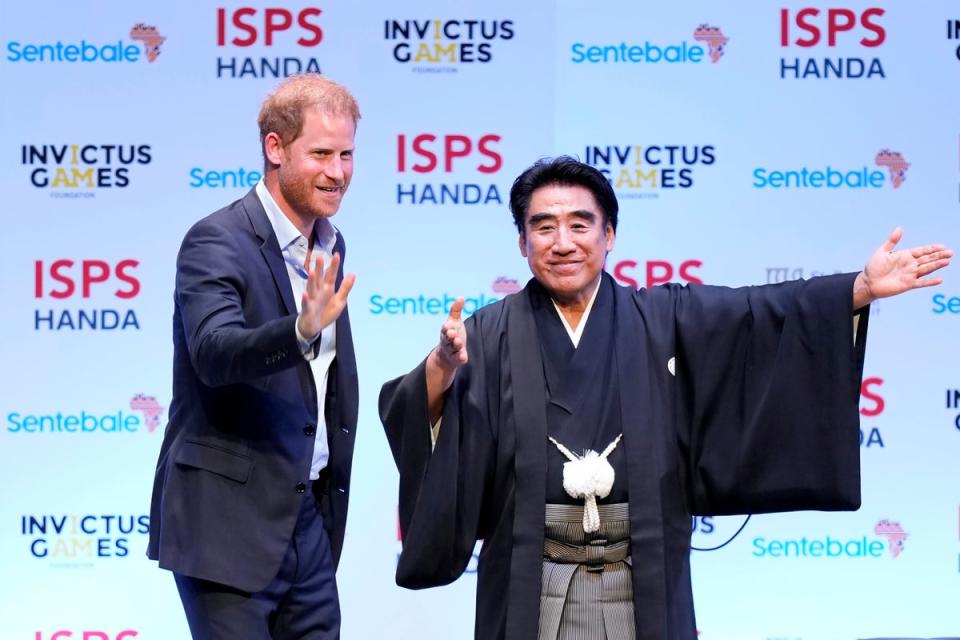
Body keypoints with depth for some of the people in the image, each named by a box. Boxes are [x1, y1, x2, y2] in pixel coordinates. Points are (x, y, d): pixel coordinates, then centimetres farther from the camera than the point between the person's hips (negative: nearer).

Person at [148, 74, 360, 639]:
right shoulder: (217, 243, -14)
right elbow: (215, 353, -31)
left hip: (310, 519, 7)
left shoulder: (329, 245, 11)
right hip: (231, 524, -7)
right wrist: (302, 329, -48)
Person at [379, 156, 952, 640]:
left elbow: (765, 313, -2)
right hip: (532, 585, -1)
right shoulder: (493, 335, 1)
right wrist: (442, 368, -33)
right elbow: (412, 413, -11)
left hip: (644, 583, 1)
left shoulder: (664, 320, 7)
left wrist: (862, 287, -15)